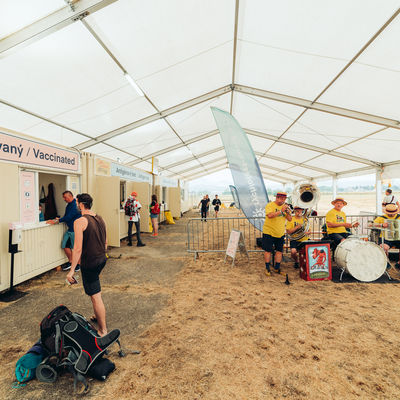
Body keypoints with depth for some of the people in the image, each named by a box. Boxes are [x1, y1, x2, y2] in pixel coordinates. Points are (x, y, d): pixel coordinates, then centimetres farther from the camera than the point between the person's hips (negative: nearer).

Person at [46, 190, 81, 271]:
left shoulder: (75, 205, -16)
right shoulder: (69, 205, 14)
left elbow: (69, 217, -22)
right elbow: (66, 216, 20)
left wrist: (57, 221, -18)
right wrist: (59, 219, 3)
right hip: (70, 229, 9)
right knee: (65, 245, 7)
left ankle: (78, 264, 17)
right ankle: (70, 262, 23)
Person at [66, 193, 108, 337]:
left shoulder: (80, 222, -17)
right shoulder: (100, 219, 6)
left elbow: (78, 248, -20)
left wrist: (72, 270, -15)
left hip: (89, 263, -8)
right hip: (102, 259, 8)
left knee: (95, 296, 1)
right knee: (94, 291, 28)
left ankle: (103, 331, 10)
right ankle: (97, 316, 43)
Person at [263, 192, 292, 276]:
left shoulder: (285, 206, 8)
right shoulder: (270, 205, -9)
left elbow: (289, 219, 3)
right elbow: (270, 215, -26)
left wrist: (288, 212, -16)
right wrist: (281, 211, -28)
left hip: (280, 233, 5)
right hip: (269, 232, -5)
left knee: (279, 250, 8)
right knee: (268, 250, 0)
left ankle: (277, 268, 21)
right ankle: (267, 268, 13)